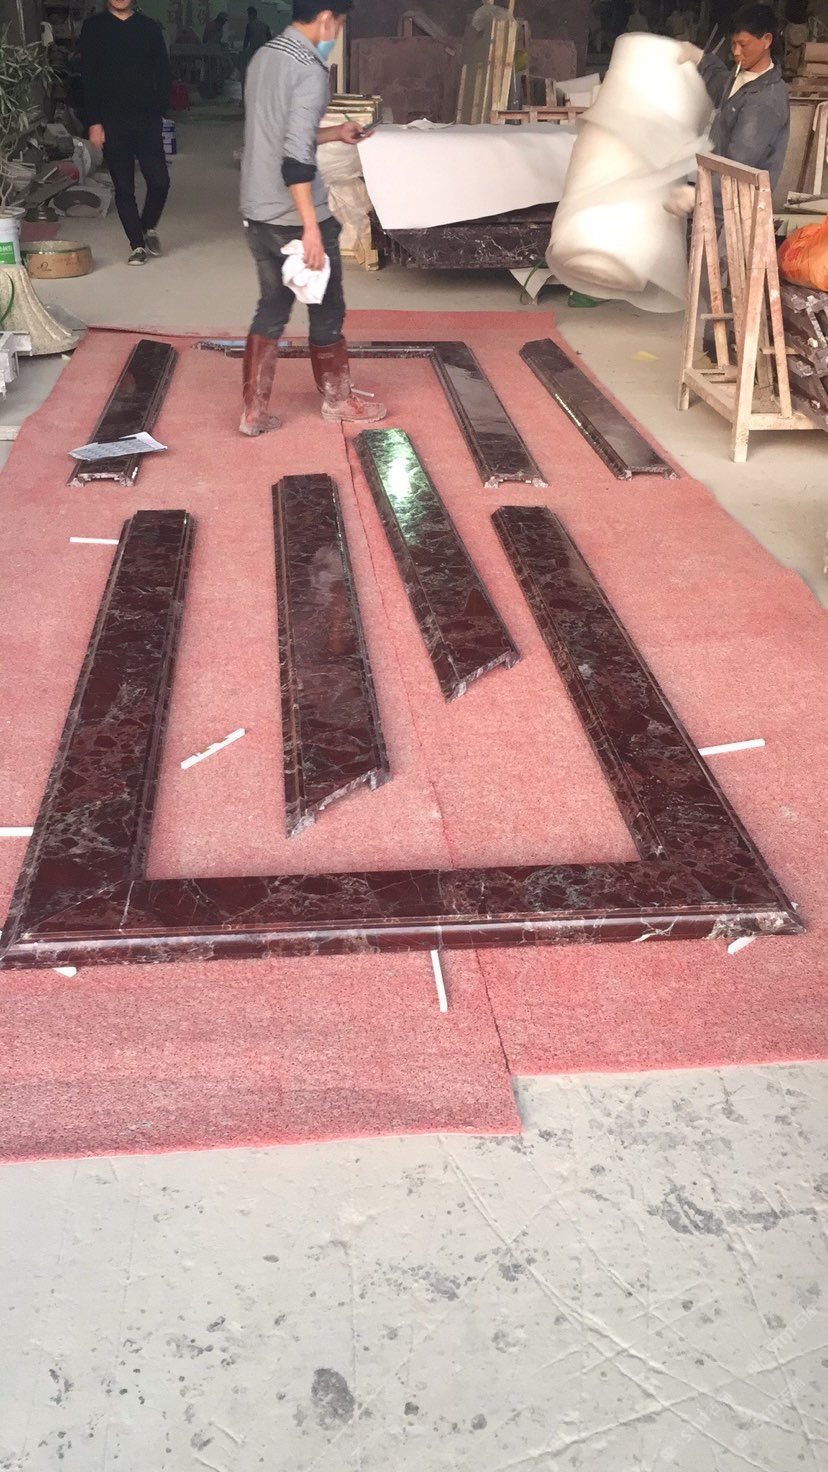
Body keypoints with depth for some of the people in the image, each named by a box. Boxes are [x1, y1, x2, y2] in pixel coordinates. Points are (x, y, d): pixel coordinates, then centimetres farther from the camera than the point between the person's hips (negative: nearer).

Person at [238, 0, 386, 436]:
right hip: (295, 218, -8)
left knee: (271, 310, 15)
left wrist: (335, 134, 28)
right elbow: (296, 158, -25)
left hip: (257, 214, 8)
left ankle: (253, 411, 13)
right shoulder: (311, 70, -17)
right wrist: (312, 227, -25)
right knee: (327, 312, 10)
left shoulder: (263, 57, 10)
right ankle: (337, 399, 26)